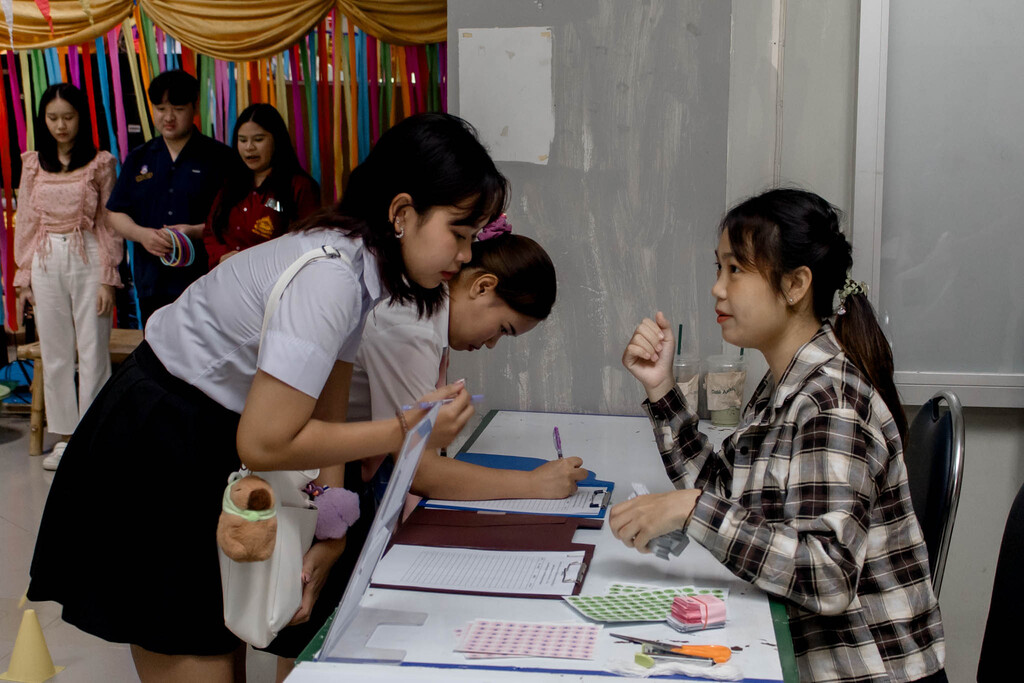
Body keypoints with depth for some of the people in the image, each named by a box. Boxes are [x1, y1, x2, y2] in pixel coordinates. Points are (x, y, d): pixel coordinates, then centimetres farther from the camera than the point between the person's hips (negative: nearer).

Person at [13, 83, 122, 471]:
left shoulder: (100, 164, 0)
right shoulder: (33, 164, 8)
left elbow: (109, 223, -1)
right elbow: (25, 222, 11)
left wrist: (108, 278, -6)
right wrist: (23, 276, 7)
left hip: (88, 260, -3)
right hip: (46, 263, 3)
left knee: (93, 351, -1)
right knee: (54, 352, 6)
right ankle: (64, 436, 16)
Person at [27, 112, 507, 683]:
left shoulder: (355, 264, 0)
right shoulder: (330, 278, -29)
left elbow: (326, 414, 3)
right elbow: (265, 442, -29)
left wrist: (331, 536, -3)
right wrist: (405, 430, -24)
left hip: (212, 449, 9)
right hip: (153, 463, -9)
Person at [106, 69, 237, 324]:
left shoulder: (220, 158, 1)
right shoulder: (138, 159, 15)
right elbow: (116, 213, 15)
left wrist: (197, 231, -17)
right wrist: (141, 234, -6)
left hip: (205, 283, -4)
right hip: (151, 282, 4)